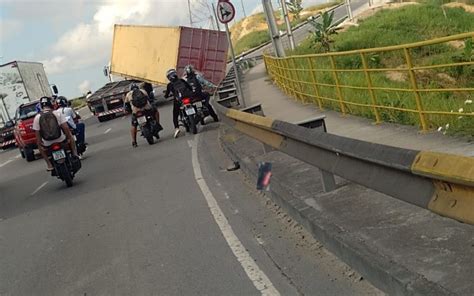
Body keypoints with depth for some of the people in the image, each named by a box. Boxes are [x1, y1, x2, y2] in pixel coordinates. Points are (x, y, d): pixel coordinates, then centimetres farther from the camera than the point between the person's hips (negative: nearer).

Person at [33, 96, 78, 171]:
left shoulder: (37, 118, -5)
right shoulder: (57, 114, -7)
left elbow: (37, 133, -3)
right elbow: (66, 127, -11)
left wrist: (40, 144, 8)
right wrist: (69, 137, 2)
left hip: (47, 144, 0)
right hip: (61, 140, 0)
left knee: (40, 146, 35)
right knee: (70, 135, 32)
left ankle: (49, 164, 23)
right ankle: (74, 153, 22)